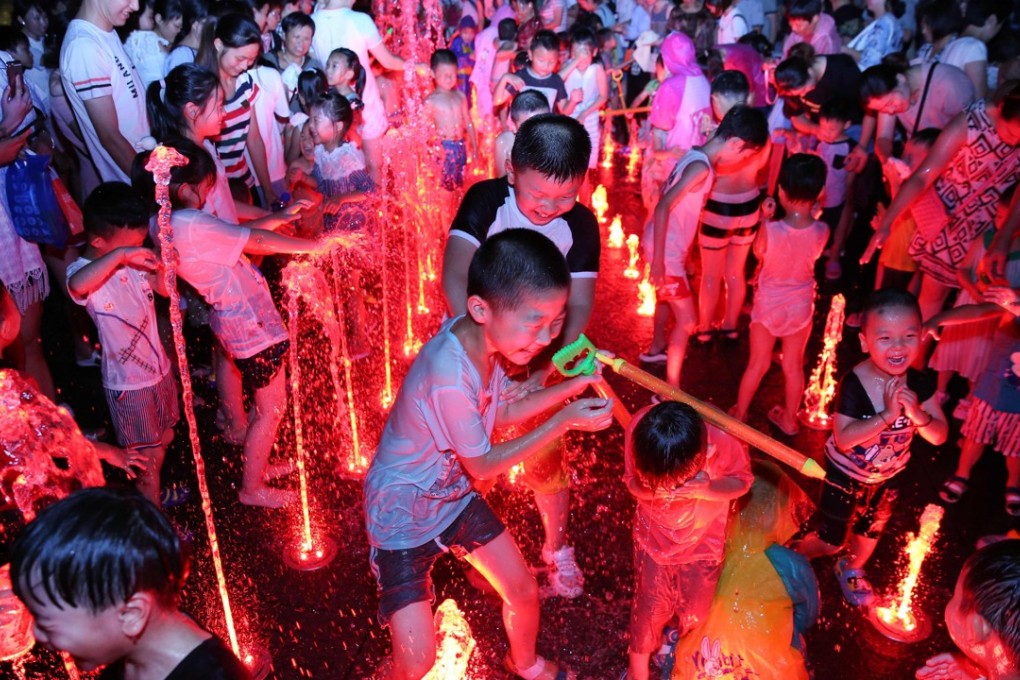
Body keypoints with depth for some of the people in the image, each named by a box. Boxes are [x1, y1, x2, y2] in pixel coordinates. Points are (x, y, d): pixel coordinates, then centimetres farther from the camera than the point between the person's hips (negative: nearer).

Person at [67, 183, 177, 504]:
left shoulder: (134, 261, -5)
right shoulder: (84, 271, -23)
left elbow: (164, 287, 4)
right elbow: (76, 286, -47)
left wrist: (163, 263, -16)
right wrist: (119, 255, -53)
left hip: (159, 368, 7)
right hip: (127, 384, -7)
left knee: (164, 440, 26)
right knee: (147, 459, 6)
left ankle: (154, 494, 50)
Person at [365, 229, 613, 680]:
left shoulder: (485, 336, -16)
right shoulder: (451, 380, -39)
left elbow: (503, 412, 2)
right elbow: (482, 466, -21)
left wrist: (573, 386, -10)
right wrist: (566, 421, -20)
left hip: (454, 496, 7)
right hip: (403, 514, -7)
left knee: (524, 592, 17)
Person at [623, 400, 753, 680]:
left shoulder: (724, 440, -36)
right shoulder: (640, 429, -35)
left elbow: (742, 481, -14)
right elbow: (632, 480, -17)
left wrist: (708, 489, -35)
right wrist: (649, 488, -40)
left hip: (703, 536, 0)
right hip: (654, 531, 0)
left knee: (696, 607, 15)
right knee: (650, 602, 9)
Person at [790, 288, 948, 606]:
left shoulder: (920, 384, -18)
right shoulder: (853, 385, -32)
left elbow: (939, 436, -15)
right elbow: (843, 438, -38)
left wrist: (918, 413, -34)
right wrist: (888, 414, -43)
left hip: (888, 476, 5)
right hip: (846, 474, -5)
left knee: (872, 530, 28)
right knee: (830, 540, 7)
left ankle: (852, 568, 57)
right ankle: (796, 556, 39)